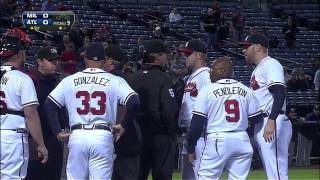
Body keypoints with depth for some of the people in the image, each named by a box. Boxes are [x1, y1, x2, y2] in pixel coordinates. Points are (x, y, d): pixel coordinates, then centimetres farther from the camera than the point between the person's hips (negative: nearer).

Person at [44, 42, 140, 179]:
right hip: (103, 137, -2)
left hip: (77, 137, 2)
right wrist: (124, 126, 1)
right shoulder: (114, 81, 2)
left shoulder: (69, 81, 8)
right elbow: (134, 102, -10)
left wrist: (57, 132, 7)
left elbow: (49, 105, 4)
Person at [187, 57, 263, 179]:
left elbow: (197, 122, -4)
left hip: (217, 141, -4)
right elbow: (257, 118, 6)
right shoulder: (246, 90, 7)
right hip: (242, 141, 4)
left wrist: (191, 148, 2)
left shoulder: (207, 90, -3)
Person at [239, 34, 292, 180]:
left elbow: (280, 94, -21)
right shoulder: (258, 69, 24)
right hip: (260, 125, 11)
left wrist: (271, 121, -30)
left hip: (272, 124, -11)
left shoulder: (270, 64, -8)